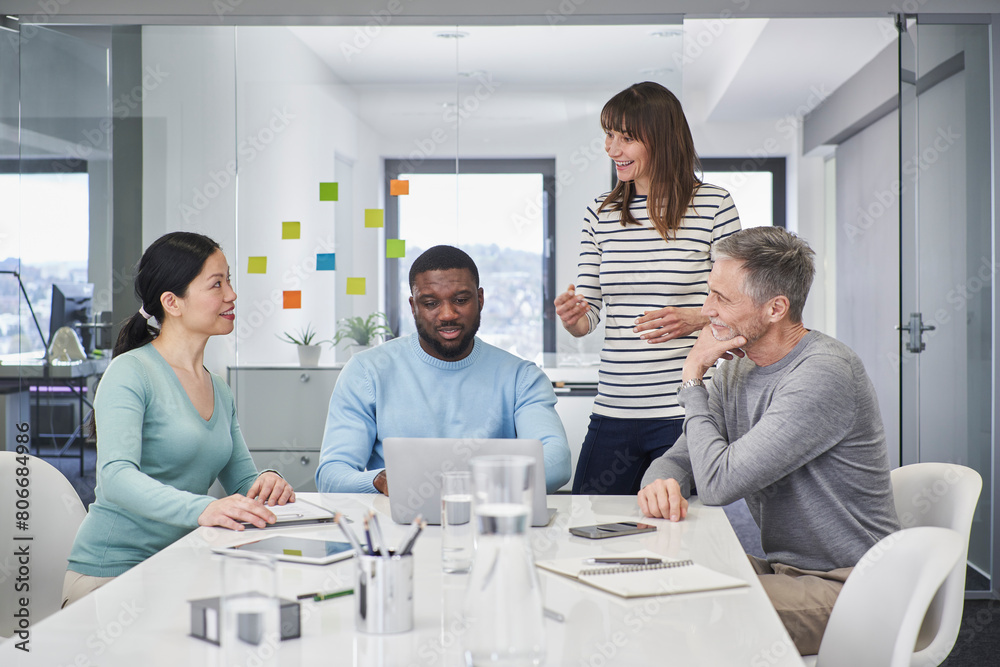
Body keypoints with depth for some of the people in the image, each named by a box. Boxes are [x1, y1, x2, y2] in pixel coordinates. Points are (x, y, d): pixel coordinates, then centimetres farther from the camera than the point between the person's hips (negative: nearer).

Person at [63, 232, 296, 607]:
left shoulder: (219, 390, 15)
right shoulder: (130, 372, -10)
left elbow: (241, 482, 18)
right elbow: (115, 476, -24)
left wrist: (267, 481, -7)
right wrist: (201, 509, -40)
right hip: (111, 573, -7)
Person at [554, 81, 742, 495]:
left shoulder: (713, 206, -1)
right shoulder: (600, 214, 10)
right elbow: (588, 317, 12)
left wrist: (694, 320, -15)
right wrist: (571, 317, -10)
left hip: (685, 412, -4)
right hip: (613, 410, 4)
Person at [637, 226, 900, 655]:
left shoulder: (824, 373, -22)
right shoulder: (738, 369, 6)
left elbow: (718, 483, -25)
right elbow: (680, 458, 8)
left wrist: (693, 378, -13)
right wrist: (661, 482, -18)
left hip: (845, 589, -8)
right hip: (781, 568, 8)